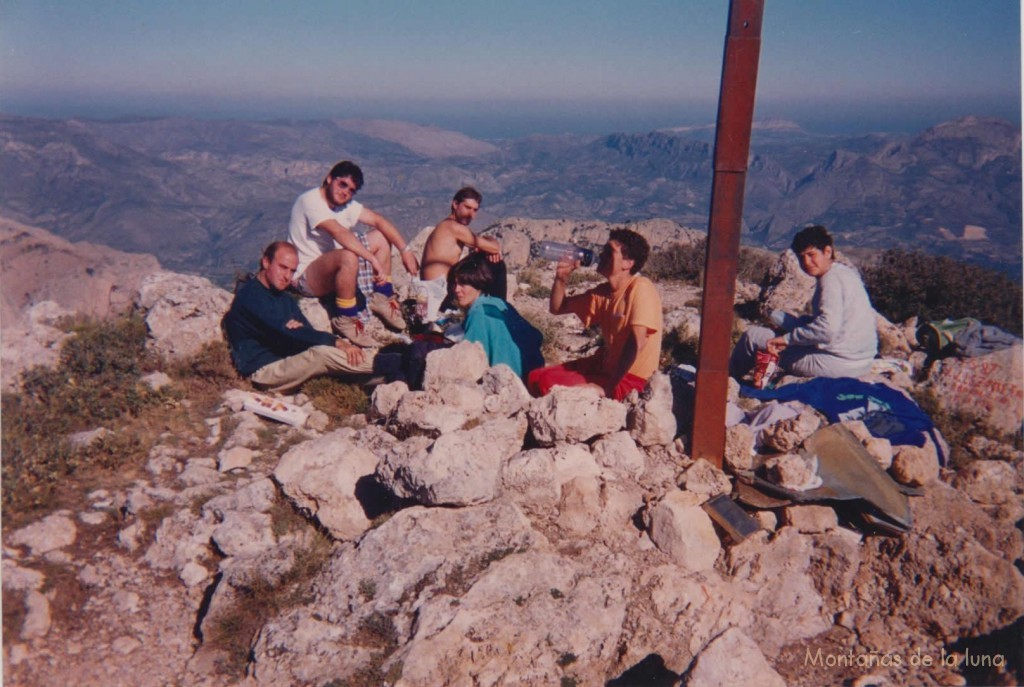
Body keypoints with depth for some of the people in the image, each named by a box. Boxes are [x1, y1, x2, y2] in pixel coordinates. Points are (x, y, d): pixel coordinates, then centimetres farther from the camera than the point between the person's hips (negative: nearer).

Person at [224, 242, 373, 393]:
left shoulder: (286, 298, 19)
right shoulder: (250, 295, -10)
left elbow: (310, 332, 10)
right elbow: (285, 333, -21)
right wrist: (335, 341, -25)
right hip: (263, 371, -8)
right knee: (322, 353, -28)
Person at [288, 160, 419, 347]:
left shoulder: (346, 204, 4)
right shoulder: (311, 200, -21)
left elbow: (379, 221, 2)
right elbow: (339, 233, -35)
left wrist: (405, 250, -9)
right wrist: (373, 259, -41)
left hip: (333, 269, 9)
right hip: (305, 276, -9)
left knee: (381, 237, 6)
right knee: (348, 257, -39)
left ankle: (382, 299, 9)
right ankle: (345, 319, -21)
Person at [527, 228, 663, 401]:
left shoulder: (641, 289, -17)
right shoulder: (603, 292, 6)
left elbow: (637, 341, -27)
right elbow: (557, 308, 13)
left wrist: (609, 386, -24)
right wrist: (561, 277, -5)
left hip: (627, 378, -8)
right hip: (604, 365, 8)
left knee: (549, 385, -18)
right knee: (536, 377, 2)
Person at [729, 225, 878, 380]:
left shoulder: (831, 280, -17)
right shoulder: (845, 272, 12)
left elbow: (827, 330, -30)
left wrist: (787, 339, -20)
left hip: (837, 364, -10)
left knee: (753, 335, -1)